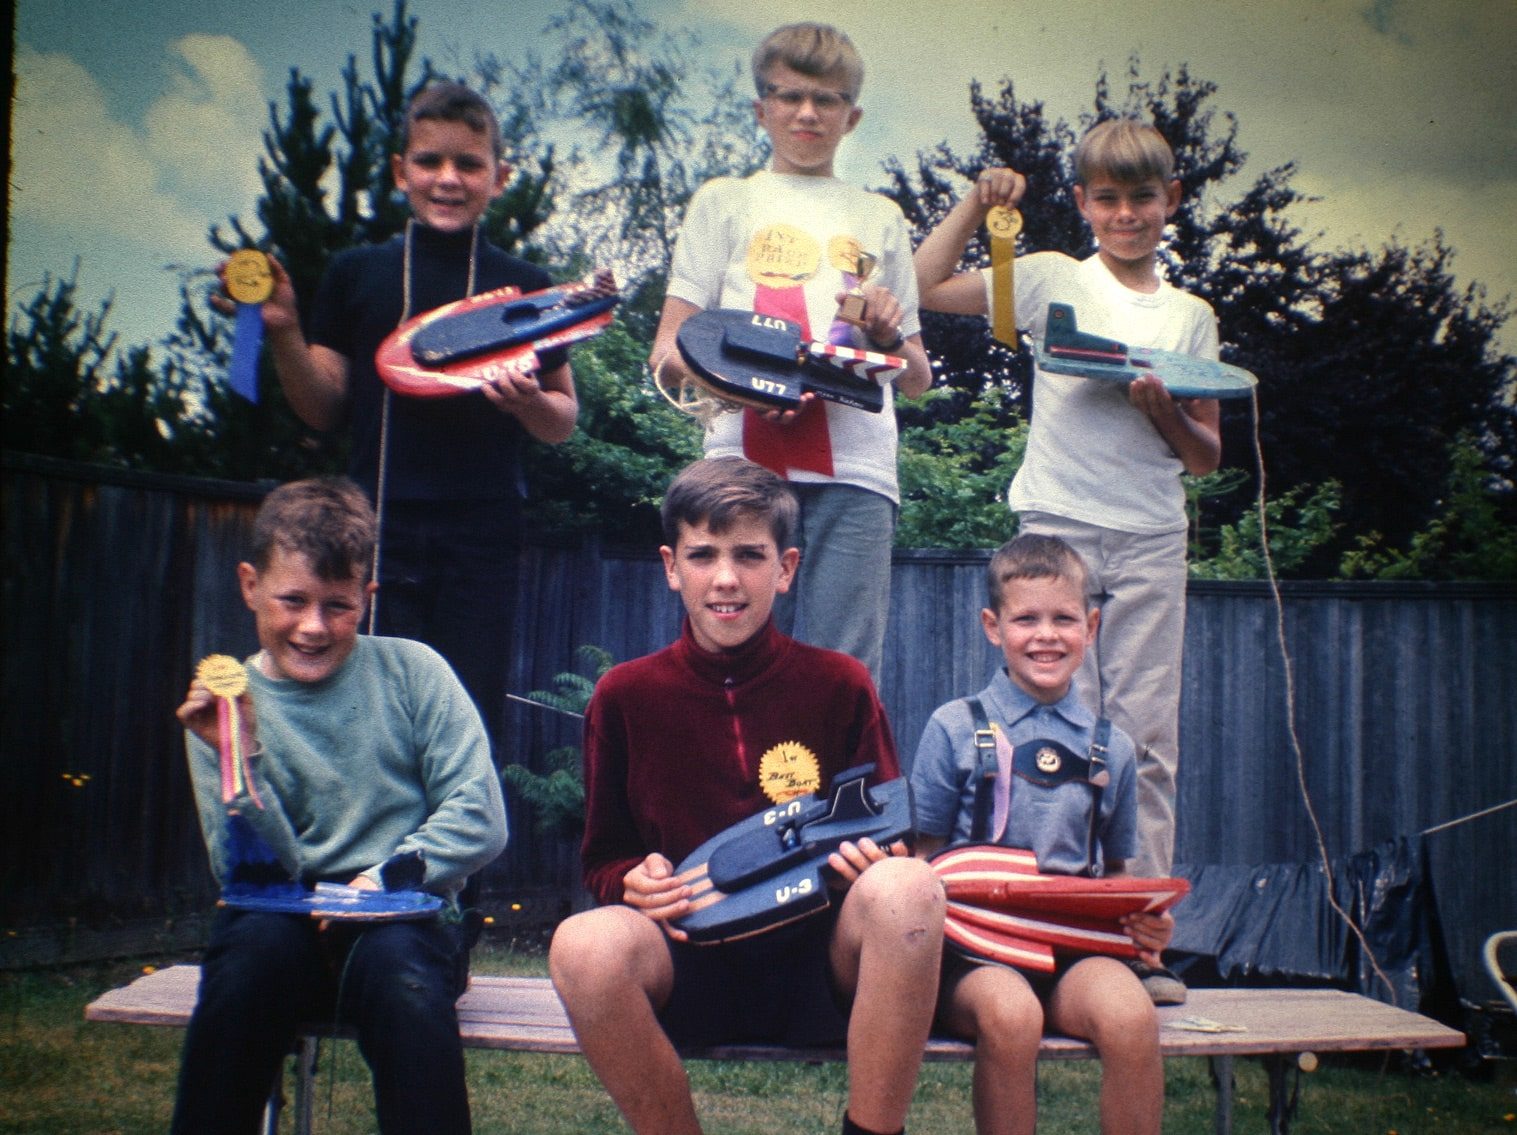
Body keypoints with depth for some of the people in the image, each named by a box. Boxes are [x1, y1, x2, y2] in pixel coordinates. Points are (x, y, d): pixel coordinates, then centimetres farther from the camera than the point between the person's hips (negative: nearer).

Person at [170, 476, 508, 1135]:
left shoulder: (412, 673, 2)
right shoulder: (226, 704, 4)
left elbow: (480, 821, -3)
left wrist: (386, 877, -16)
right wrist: (240, 761, -17)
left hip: (406, 918, -1)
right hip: (286, 926, 1)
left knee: (393, 958, -34)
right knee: (256, 938, -32)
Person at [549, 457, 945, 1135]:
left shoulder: (840, 686, 3)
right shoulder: (625, 696, 5)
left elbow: (890, 837, 10)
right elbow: (603, 862, 12)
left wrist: (878, 863, -14)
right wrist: (634, 882, -11)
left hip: (820, 953, 0)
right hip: (688, 957, 0)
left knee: (906, 890, -33)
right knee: (585, 946, -33)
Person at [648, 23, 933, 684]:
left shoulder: (880, 218, 22)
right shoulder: (725, 202, 17)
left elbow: (918, 382, 23)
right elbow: (666, 352, 7)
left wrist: (890, 339, 1)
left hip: (855, 471, 1)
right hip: (746, 461, -1)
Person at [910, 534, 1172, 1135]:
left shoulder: (1111, 747, 13)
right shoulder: (955, 728, 4)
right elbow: (921, 858, 5)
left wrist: (1144, 922, 1)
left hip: (1076, 945, 2)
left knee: (1129, 1013, -31)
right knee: (1010, 1013, -36)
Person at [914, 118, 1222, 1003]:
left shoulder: (1191, 316, 14)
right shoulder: (1054, 279, 7)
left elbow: (1208, 457, 12)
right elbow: (928, 286, 4)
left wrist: (1166, 411, -7)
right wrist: (979, 203, -2)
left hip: (1152, 539, 2)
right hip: (1060, 525, -2)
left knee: (1147, 737, 0)